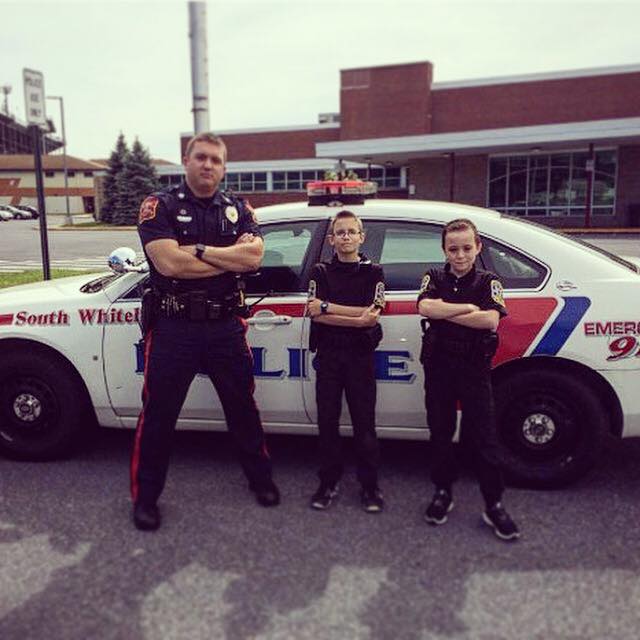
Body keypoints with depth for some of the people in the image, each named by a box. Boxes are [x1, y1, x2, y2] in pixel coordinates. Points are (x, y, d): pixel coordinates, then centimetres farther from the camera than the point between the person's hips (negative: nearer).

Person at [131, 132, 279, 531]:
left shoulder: (238, 209, 8)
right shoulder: (160, 206, -3)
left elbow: (254, 256, -9)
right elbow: (169, 263, -19)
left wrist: (199, 250, -16)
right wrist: (231, 259, -11)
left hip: (226, 326, 3)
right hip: (173, 328, -3)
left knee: (243, 408, 15)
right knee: (158, 414, 6)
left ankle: (261, 479, 35)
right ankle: (145, 497, 23)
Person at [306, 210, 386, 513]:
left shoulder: (373, 272, 6)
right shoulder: (321, 272, 7)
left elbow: (373, 314, -9)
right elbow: (316, 315, -8)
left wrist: (327, 307, -11)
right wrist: (357, 318, -16)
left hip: (361, 355, -1)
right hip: (328, 354, 1)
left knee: (364, 422, 2)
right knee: (327, 420, 5)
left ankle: (370, 485, 13)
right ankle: (328, 483, 17)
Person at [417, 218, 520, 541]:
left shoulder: (488, 281, 1)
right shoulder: (435, 278, 5)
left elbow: (491, 320, -17)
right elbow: (425, 307, -16)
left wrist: (444, 312, -14)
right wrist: (468, 308, -15)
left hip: (475, 368, -2)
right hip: (439, 366, 2)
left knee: (483, 437, 1)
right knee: (440, 432, 11)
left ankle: (494, 505, 11)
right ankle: (443, 493, 27)